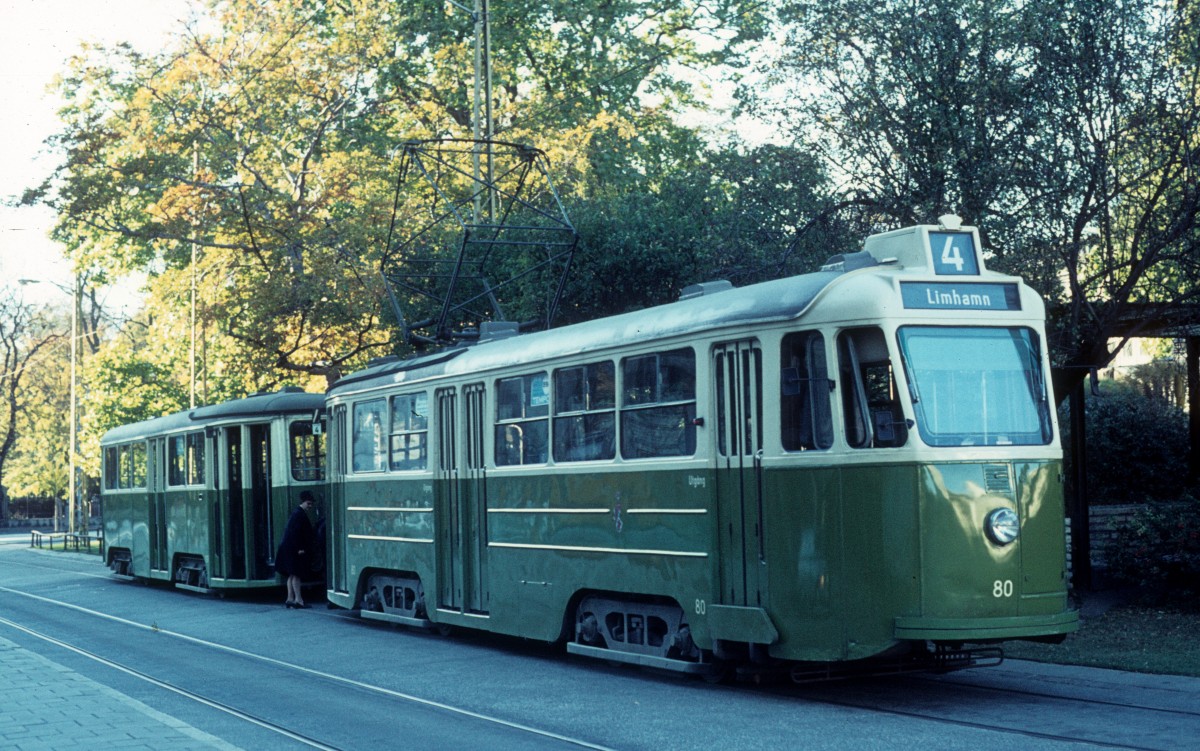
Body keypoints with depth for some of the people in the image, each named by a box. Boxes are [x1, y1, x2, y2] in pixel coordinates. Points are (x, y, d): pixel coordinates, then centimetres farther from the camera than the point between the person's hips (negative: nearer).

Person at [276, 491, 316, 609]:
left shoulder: (298, 513, 16)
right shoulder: (299, 514, -15)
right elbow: (295, 533, -21)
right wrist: (299, 548, -20)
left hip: (289, 549, 10)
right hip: (293, 550, -10)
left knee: (292, 574, 12)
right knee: (296, 574, -8)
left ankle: (290, 599, 15)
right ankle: (298, 599, -8)